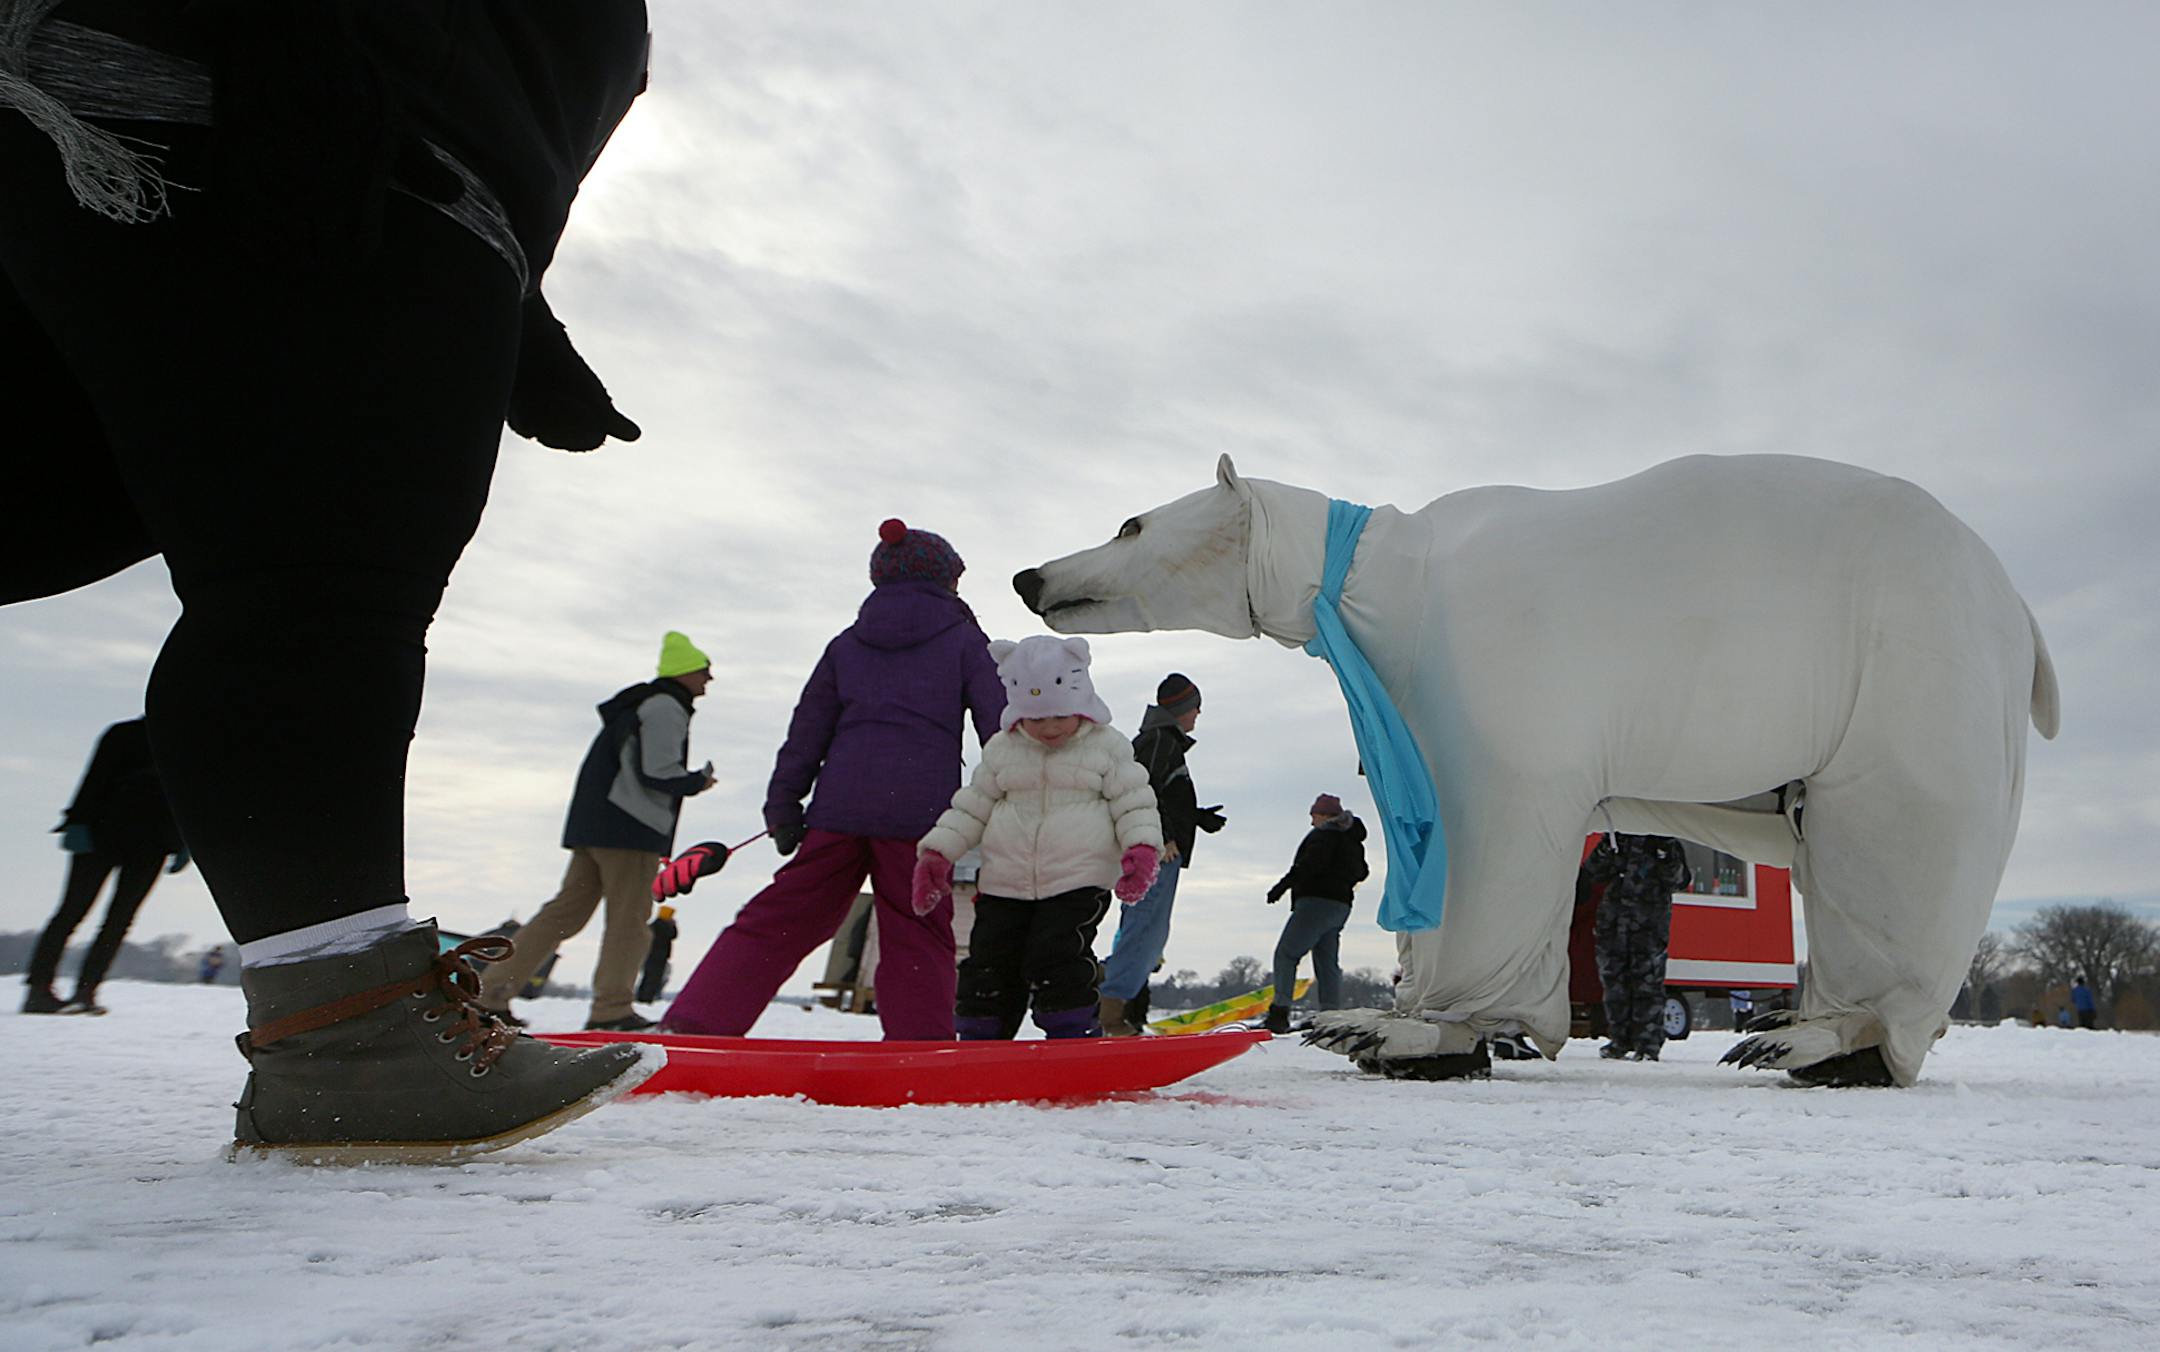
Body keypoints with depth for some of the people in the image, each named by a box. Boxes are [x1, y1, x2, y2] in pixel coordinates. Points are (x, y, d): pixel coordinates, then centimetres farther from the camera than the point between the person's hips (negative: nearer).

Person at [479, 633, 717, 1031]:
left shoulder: (638, 703, 23)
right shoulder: (666, 708, -9)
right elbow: (657, 774, -17)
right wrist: (698, 782, -2)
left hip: (593, 824, 9)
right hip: (630, 830, -9)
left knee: (566, 910, 9)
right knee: (629, 916, -3)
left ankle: (492, 993, 7)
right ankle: (612, 1008, -3)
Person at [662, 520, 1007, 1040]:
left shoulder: (846, 644, 17)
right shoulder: (963, 641, 8)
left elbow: (808, 730, 15)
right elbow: (999, 727, 3)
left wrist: (783, 807, 17)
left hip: (840, 805, 3)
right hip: (921, 809, -3)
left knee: (783, 916, 8)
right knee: (917, 938, 4)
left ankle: (693, 1023, 6)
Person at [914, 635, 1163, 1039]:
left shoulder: (1107, 746, 0)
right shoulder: (1001, 750, 8)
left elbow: (1134, 803, 1)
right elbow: (972, 805, 13)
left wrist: (1141, 847, -17)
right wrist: (939, 852, 5)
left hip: (1079, 882, -4)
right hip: (1005, 883, 4)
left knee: (1055, 960, -16)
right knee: (989, 962, 4)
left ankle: (1076, 1037, -2)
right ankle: (977, 1042, 18)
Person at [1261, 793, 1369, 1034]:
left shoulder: (1324, 834, -8)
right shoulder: (1352, 840, 20)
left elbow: (1310, 864, -21)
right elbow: (1360, 872, 29)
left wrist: (1284, 885, -23)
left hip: (1316, 902, -9)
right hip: (1341, 905, 9)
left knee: (1286, 954, -7)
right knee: (1327, 962, 11)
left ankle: (1280, 1012, -16)